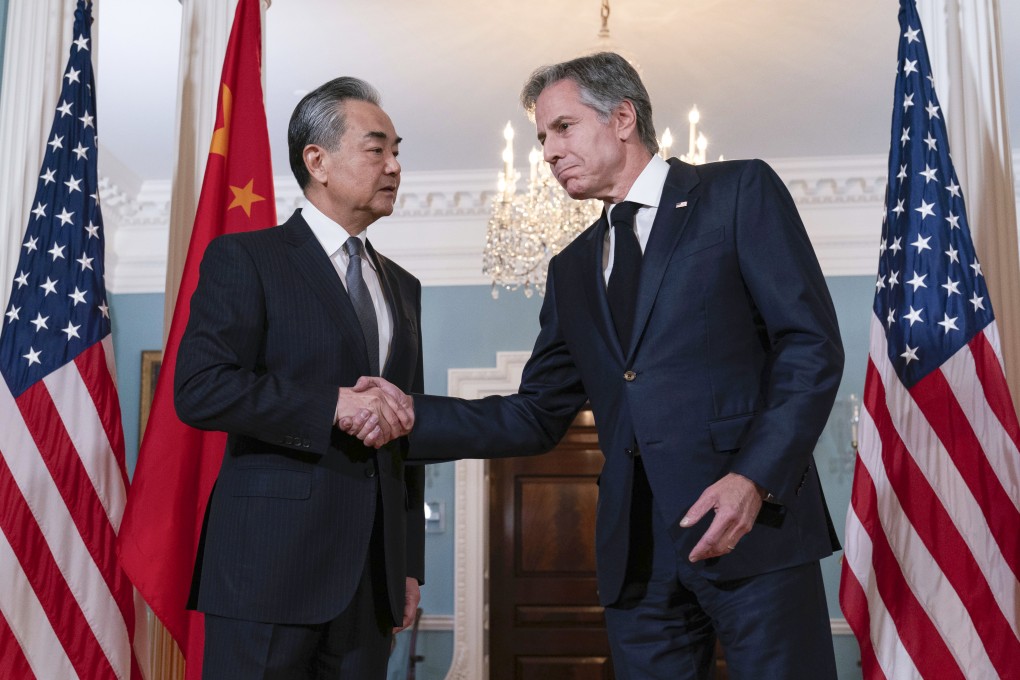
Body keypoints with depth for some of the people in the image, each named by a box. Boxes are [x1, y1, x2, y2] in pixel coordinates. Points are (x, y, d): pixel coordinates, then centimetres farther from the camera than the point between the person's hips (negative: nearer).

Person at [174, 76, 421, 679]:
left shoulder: (402, 287, 18)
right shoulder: (245, 259, -1)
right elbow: (199, 390, -14)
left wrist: (411, 564, 14)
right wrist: (332, 405, -18)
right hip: (273, 562, -5)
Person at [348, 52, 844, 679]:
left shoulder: (740, 193, 3)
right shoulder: (572, 270, 18)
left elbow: (812, 344, -5)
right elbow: (538, 418, 16)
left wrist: (757, 479, -17)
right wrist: (411, 414, 3)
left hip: (756, 525, -4)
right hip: (638, 553, 5)